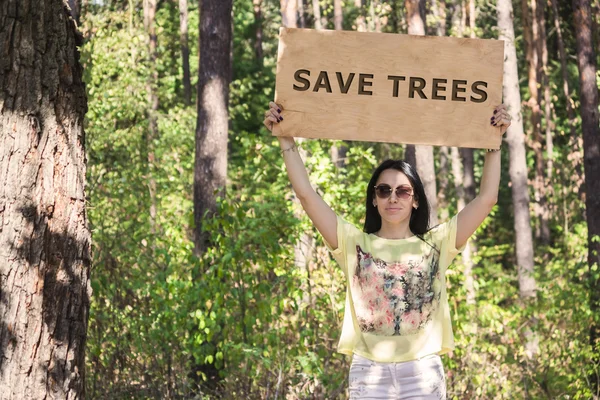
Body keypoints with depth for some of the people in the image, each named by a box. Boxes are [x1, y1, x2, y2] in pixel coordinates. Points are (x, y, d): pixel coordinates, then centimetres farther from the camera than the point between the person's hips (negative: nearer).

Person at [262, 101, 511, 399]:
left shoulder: (435, 244, 9)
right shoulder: (355, 243, 8)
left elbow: (487, 198, 4)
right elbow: (306, 194, 2)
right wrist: (286, 140, -2)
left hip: (423, 373, 0)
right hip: (369, 373, 0)